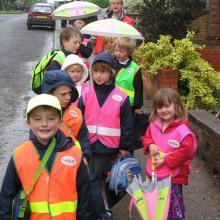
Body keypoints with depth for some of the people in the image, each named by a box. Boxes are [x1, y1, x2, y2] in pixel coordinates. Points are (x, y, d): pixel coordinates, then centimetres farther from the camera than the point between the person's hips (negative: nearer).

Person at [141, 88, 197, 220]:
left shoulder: (182, 129, -19)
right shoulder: (154, 125, 3)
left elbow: (187, 150, -22)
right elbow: (146, 138, 16)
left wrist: (166, 160, -20)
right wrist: (150, 145, -8)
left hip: (173, 176, -6)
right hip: (154, 174, 6)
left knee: (174, 207, 5)